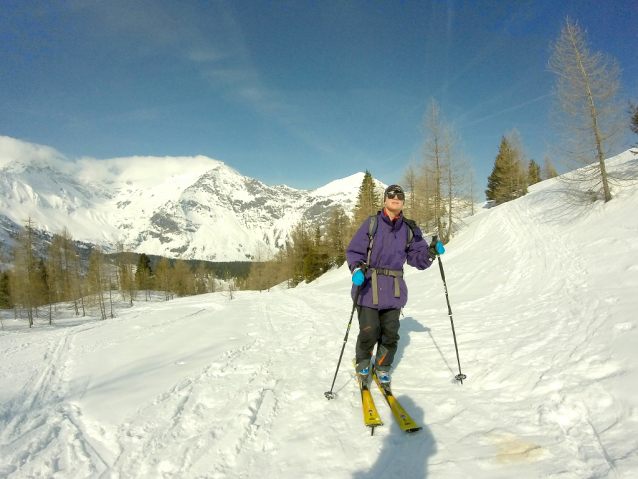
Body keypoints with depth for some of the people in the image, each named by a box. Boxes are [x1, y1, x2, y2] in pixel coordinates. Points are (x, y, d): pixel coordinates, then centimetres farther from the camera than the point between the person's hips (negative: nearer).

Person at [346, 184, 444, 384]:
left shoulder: (409, 229, 9)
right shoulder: (372, 223, -2)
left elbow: (416, 257, 8)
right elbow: (354, 250, -4)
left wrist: (431, 252, -12)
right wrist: (357, 268, -23)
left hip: (394, 289, 3)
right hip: (368, 286, -3)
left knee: (390, 333, 5)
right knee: (369, 332, -4)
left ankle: (382, 368, 30)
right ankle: (363, 363, 27)